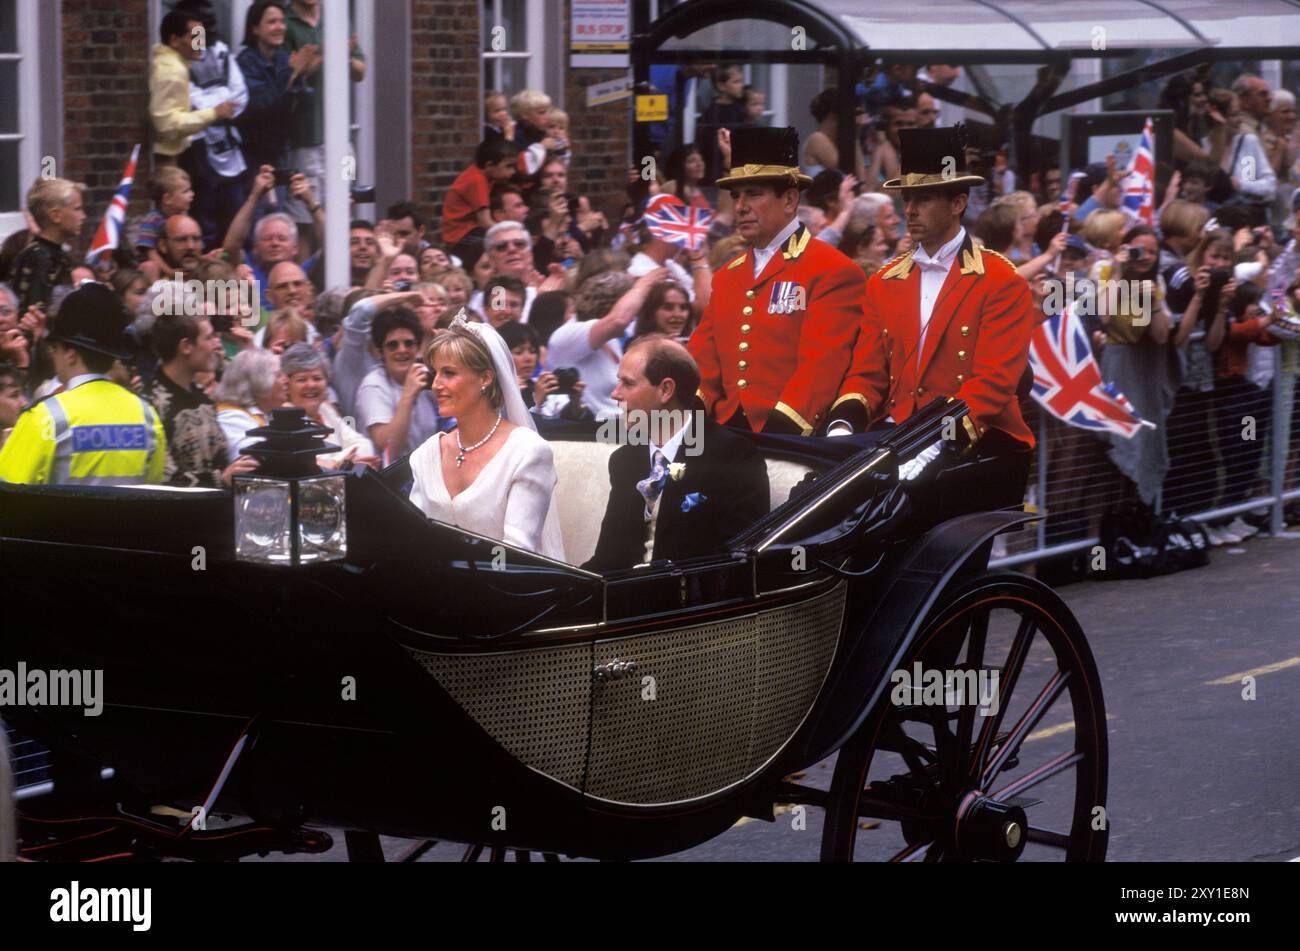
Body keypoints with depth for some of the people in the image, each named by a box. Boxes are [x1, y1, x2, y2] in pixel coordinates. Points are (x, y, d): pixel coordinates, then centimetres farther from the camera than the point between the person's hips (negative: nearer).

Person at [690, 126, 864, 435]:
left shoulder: (833, 272, -1)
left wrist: (781, 430, -20)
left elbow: (822, 366, -11)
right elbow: (704, 360, 14)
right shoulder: (726, 278, 20)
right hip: (727, 437, 5)